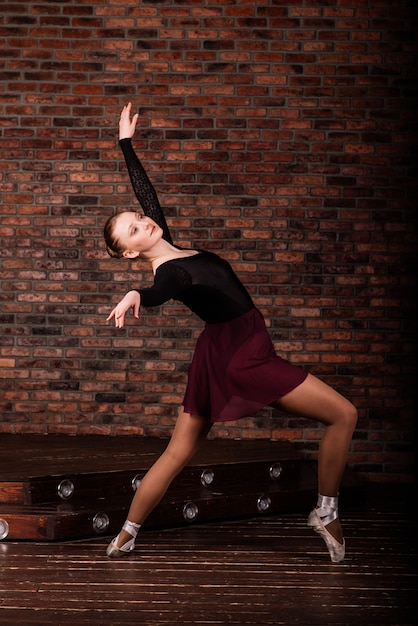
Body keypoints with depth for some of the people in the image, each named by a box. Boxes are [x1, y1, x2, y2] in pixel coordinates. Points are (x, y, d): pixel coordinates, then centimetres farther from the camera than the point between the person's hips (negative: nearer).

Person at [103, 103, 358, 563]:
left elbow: (145, 189, 12)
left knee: (177, 454, 13)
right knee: (342, 415, -4)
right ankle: (326, 514, 4)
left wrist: (126, 142, 18)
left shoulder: (168, 249, 2)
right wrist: (135, 295, -68)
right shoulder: (169, 272, -22)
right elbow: (158, 294, -46)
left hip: (220, 357, 9)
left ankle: (124, 538, 15)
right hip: (241, 357, -9)